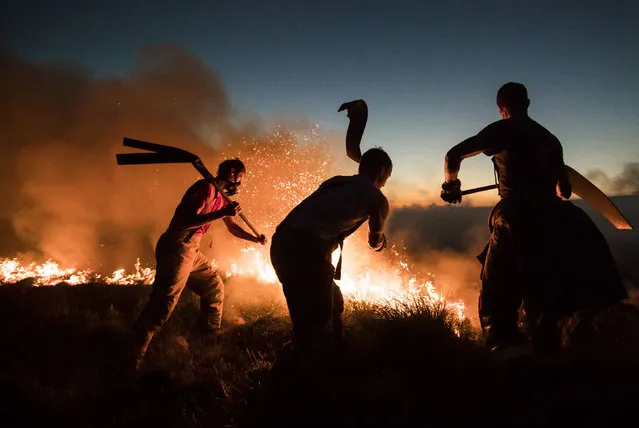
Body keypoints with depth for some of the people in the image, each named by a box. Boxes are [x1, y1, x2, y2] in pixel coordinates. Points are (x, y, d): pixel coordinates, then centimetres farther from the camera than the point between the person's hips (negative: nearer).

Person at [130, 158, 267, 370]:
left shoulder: (220, 197, 16)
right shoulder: (207, 188, -15)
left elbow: (233, 227, 27)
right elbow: (187, 221, -25)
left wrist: (256, 239, 16)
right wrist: (222, 213, -24)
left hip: (191, 251, 10)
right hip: (176, 249, -10)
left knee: (214, 287, 18)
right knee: (162, 305, -12)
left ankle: (209, 342, 33)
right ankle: (131, 360, -6)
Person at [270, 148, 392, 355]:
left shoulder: (336, 183, 23)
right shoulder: (377, 198, 8)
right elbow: (375, 243, 24)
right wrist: (380, 240, 48)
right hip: (308, 249, -8)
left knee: (333, 304, 25)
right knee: (318, 321, 4)